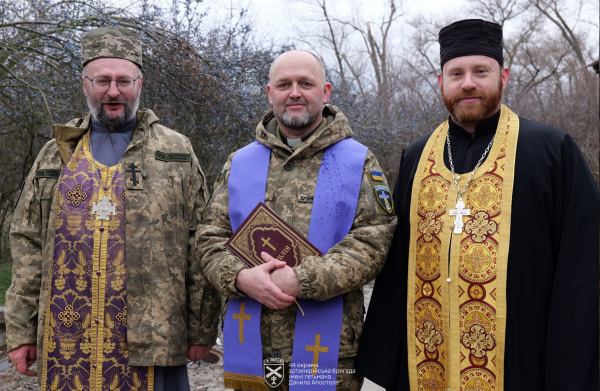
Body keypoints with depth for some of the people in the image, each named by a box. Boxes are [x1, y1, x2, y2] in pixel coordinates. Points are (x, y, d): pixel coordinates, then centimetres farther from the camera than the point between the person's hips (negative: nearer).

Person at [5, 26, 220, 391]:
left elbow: (200, 246, 1)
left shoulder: (176, 152, 5)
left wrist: (202, 329, -4)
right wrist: (21, 330, 5)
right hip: (66, 339, 3)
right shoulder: (56, 154, 13)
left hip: (150, 337, -2)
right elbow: (28, 246, 10)